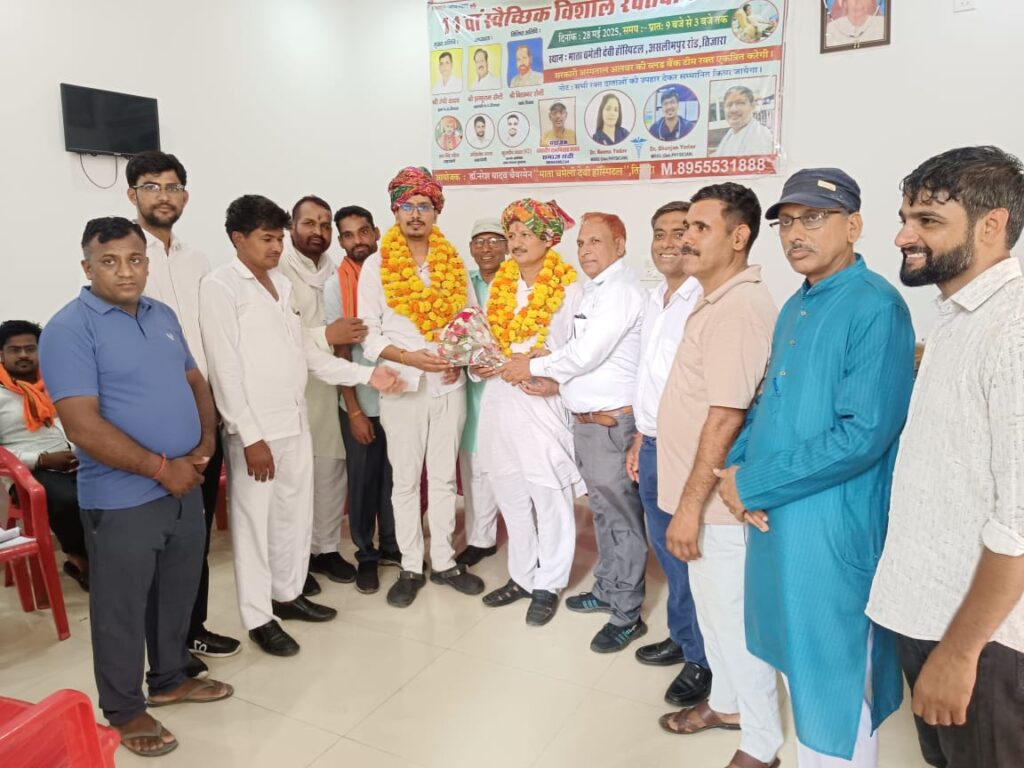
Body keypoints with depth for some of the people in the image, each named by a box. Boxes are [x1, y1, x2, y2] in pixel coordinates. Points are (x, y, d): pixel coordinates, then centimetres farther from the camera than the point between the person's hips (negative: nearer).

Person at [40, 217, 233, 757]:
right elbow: (84, 428, -21)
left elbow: (194, 381, 14)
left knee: (178, 592, 20)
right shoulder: (69, 329, -14)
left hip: (185, 486, 7)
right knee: (122, 607, 10)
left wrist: (206, 443, -3)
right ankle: (124, 710, 28)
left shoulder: (162, 315, 8)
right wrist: (161, 468, -18)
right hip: (122, 500, -6)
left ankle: (170, 678, 40)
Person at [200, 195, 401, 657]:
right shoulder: (220, 287, -10)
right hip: (255, 427, -7)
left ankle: (287, 594, 33)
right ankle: (258, 617, 17)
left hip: (295, 420, 7)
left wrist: (366, 375, 6)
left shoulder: (282, 285, 12)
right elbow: (225, 368, -15)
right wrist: (250, 436, -19)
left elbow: (306, 352, 14)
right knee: (254, 520, 4)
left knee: (296, 513, 15)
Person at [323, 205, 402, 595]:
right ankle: (366, 555, 24)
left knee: (396, 477, 10)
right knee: (363, 480, 8)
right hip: (361, 402, -2)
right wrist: (354, 410, -8)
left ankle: (393, 546, 28)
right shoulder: (336, 286, -4)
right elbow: (340, 351, -5)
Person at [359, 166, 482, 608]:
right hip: (403, 387, -2)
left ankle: (443, 561, 23)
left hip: (449, 386, 2)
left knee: (444, 477, 11)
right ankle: (411, 568, 19)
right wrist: (411, 358, -18)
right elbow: (368, 334, -5)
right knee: (406, 480, 7)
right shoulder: (376, 265, -2)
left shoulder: (454, 263, 5)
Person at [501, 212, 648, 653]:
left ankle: (627, 615, 11)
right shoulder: (594, 291, 16)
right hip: (585, 420, 9)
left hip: (611, 422, -9)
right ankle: (606, 591, 33)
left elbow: (585, 354, -21)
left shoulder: (620, 290, -14)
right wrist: (555, 380, 1)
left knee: (621, 518, 0)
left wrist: (533, 367, -9)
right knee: (602, 513, 19)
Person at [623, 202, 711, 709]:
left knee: (689, 556, 4)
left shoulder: (707, 302, -16)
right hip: (652, 445, 8)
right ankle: (681, 638, 36)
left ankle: (701, 658, 22)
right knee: (666, 550, 18)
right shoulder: (655, 300, 13)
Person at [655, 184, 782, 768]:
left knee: (732, 617, 5)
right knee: (713, 607, 23)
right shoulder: (718, 300, 11)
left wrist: (690, 505, -23)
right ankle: (727, 703, 43)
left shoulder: (738, 309, -22)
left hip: (716, 499, -10)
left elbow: (726, 417, -26)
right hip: (702, 492, 10)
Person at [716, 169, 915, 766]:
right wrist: (737, 467, -2)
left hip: (832, 527, -8)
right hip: (771, 515, 8)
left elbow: (864, 435, -23)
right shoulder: (795, 307, 12)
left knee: (833, 689, 7)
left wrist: (753, 485, -17)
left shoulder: (875, 307, -15)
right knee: (796, 660, 23)